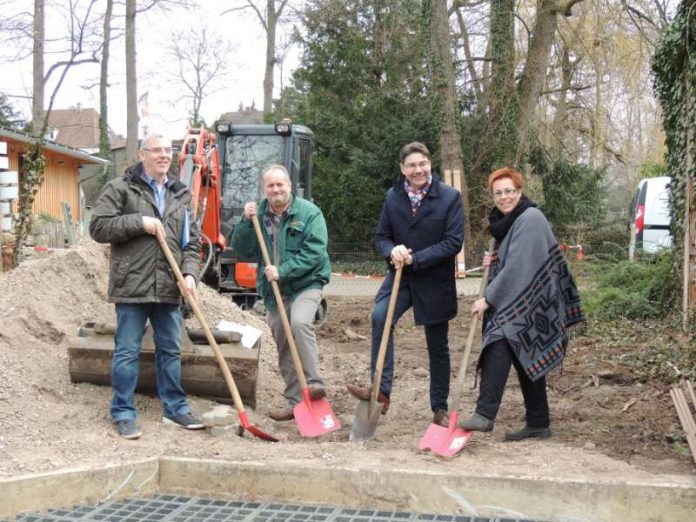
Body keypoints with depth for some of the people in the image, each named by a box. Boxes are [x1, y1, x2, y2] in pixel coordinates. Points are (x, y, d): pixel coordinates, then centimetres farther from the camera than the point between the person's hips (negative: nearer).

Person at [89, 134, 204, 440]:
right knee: (127, 352, 2)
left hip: (169, 288, 5)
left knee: (171, 350, 12)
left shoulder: (180, 195, 13)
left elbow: (192, 241, 12)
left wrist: (190, 273, -4)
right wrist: (139, 222, -14)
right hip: (132, 286, -5)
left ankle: (175, 408, 24)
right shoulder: (120, 189, -1)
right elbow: (98, 227, -7)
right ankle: (123, 414, 12)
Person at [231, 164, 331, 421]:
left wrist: (282, 271, -21)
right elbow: (241, 250, 4)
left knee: (300, 322, -33)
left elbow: (313, 252, -15)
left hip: (306, 284, -5)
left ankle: (313, 383, -26)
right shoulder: (258, 214, 9)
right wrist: (247, 222, -10)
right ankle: (295, 401, 19)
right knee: (283, 346, 9)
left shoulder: (309, 213, -6)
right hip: (273, 290, 5)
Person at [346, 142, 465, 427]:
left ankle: (440, 409, 24)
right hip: (400, 276, 2)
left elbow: (454, 242, -13)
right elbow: (381, 237, 7)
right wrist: (393, 251, -17)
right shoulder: (393, 197, 2)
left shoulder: (450, 197, -8)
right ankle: (381, 389, -25)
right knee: (380, 317, -28)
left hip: (435, 282, -2)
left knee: (438, 347, 9)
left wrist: (415, 258, -19)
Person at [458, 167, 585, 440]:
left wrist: (488, 299, -19)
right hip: (513, 301, 10)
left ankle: (485, 415, -30)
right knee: (526, 360, 12)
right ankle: (538, 424, 19)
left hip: (525, 302, -10)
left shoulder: (530, 219, -14)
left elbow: (518, 266, -20)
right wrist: (494, 259, 4)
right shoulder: (506, 220, 14)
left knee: (499, 345, -24)